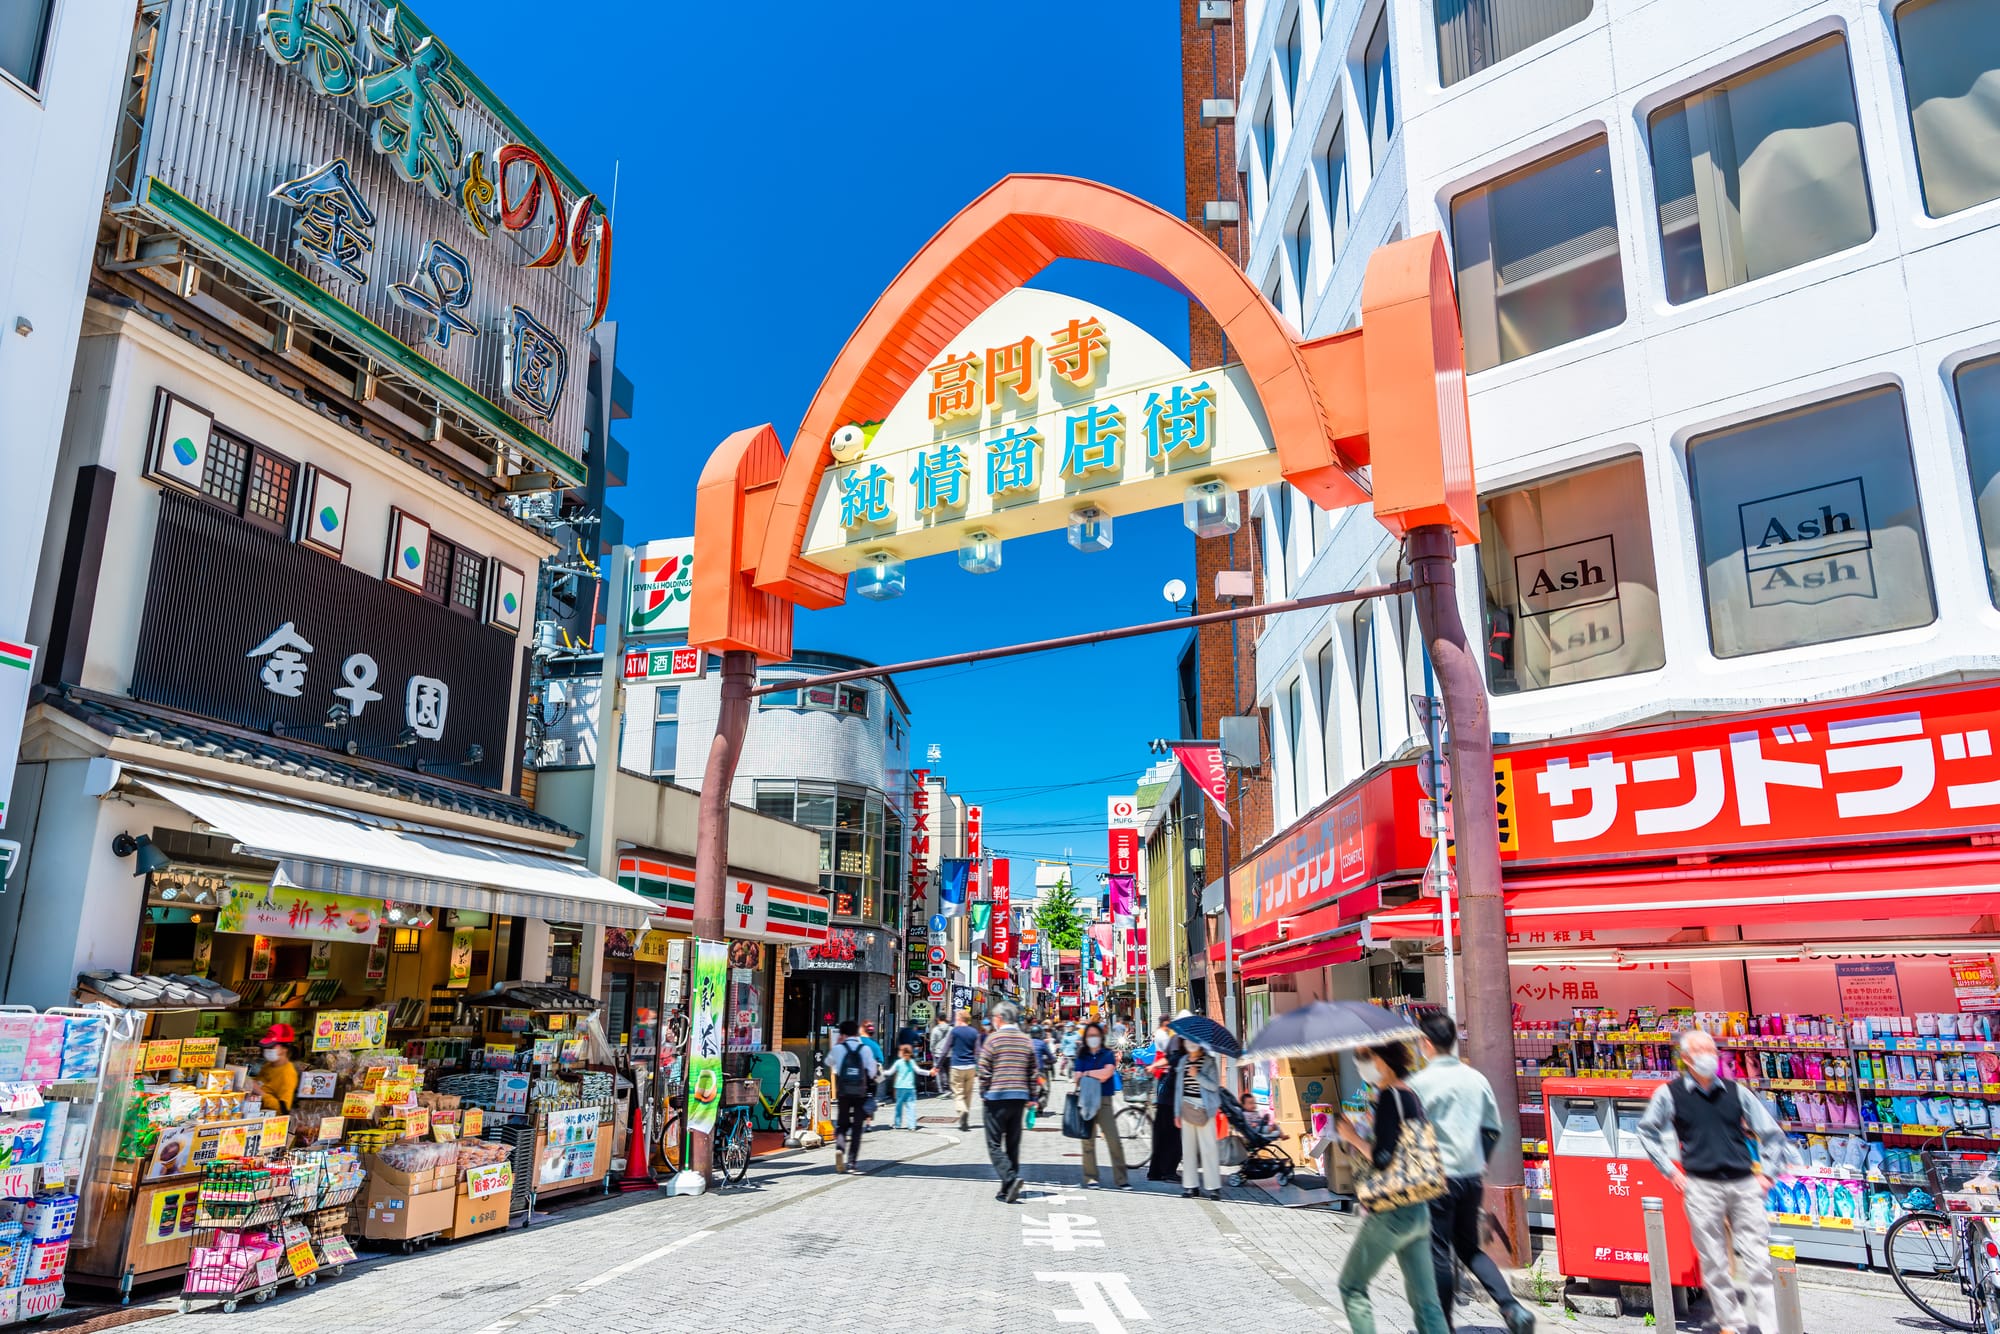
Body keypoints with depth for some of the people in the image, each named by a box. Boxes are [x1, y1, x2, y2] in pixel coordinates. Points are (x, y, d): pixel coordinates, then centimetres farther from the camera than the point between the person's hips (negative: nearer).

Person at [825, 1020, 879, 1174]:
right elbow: (872, 1072, -1)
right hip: (861, 1092, 0)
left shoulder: (838, 1048, -3)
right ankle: (851, 1161, 3)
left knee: (842, 1123, 12)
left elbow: (828, 1062, 17)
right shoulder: (865, 1049, -3)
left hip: (843, 1092, 0)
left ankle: (839, 1148, -16)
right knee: (857, 1126, 9)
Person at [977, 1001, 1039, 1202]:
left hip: (997, 1097, -5)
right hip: (1020, 1097, 5)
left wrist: (983, 1093, 4)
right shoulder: (1026, 1040, 8)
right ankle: (1008, 1189, 14)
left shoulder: (993, 1039, -6)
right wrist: (1031, 1098, 14)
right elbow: (1033, 1071, 9)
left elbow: (984, 1070, -7)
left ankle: (1010, 1178, -19)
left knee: (994, 1144, 0)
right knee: (1013, 1144, 12)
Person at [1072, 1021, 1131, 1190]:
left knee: (1114, 1141, -7)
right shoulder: (1082, 1056, 13)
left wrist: (1087, 1073, -2)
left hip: (1105, 1101, -2)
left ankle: (1120, 1179, -3)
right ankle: (1091, 1177, 9)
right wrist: (1097, 1076, -9)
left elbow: (1107, 1072, -9)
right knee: (1088, 1140, 1)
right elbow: (1078, 1080, 3)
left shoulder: (1108, 1054, 7)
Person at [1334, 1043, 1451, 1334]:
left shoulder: (1389, 1097, -18)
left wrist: (1353, 1138, -10)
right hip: (1418, 1211, 9)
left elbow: (1383, 1157, -25)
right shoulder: (1412, 1096, 9)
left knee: (1351, 1286, 9)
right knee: (1425, 1298, 10)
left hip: (1390, 1214, -9)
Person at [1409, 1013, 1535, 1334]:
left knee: (1439, 1253, 6)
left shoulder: (1419, 1082, -13)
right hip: (1472, 1177, 6)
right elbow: (1492, 1129, 11)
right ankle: (1512, 1308, 3)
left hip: (1437, 1178, -6)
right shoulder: (1476, 1078, 4)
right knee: (1470, 1247, 19)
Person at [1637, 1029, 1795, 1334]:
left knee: (1758, 1259, 1)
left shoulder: (1736, 1091, 7)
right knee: (1714, 1262, 4)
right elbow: (1647, 1132, 14)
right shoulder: (1669, 1094, 2)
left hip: (1744, 1184, 2)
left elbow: (1773, 1133, 15)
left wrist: (1766, 1173, 7)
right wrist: (1670, 1171, 9)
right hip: (1701, 1186, -1)